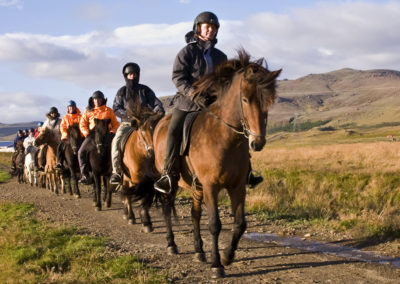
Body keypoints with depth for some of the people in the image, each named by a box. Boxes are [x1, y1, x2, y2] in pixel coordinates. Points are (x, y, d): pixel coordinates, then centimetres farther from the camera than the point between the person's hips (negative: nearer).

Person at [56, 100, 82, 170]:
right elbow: (62, 127, 5)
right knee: (60, 147, -23)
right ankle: (59, 163, -24)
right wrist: (66, 134, -14)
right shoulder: (65, 117, 15)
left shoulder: (80, 117, 10)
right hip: (66, 137, 2)